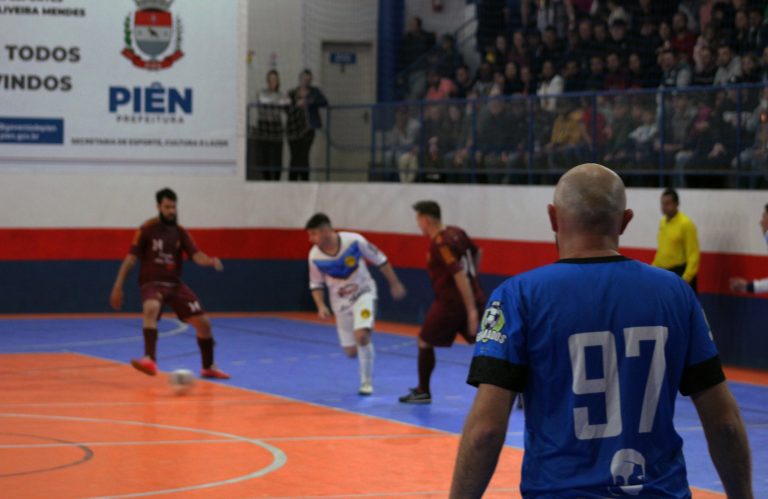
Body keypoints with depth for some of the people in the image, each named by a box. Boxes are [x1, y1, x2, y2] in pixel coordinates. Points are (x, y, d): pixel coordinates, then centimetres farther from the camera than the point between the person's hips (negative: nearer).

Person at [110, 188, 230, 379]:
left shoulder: (180, 232, 5)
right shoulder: (147, 230, -5)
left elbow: (196, 256, -7)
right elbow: (131, 258, -5)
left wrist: (211, 261, -30)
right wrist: (118, 286, -11)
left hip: (175, 284, 5)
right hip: (152, 284, -5)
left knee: (203, 322, 0)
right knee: (151, 309, -38)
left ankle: (208, 367, 22)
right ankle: (150, 360, -46)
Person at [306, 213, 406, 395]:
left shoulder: (354, 241, -24)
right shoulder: (315, 256, -16)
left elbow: (380, 260, -9)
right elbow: (316, 284, 0)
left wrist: (395, 284, -1)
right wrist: (321, 306, -16)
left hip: (363, 294, -3)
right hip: (341, 302, 3)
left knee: (361, 336, -26)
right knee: (351, 351, 4)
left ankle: (367, 383, -8)